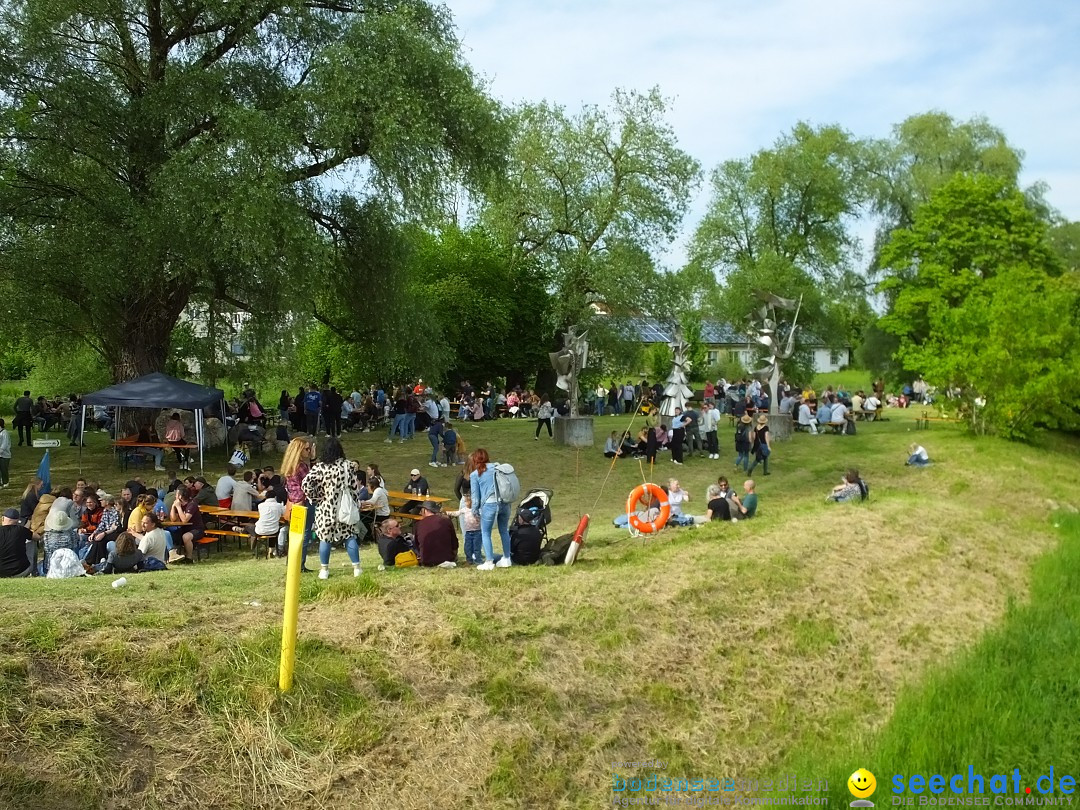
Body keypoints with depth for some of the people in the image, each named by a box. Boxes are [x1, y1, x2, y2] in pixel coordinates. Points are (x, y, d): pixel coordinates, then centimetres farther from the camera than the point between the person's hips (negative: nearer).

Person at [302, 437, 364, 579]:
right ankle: (356, 568, 12)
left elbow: (306, 484, -17)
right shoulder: (348, 465, -5)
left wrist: (315, 498, -3)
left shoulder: (320, 467, -10)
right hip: (345, 508, 1)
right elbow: (355, 487, -3)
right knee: (349, 537, 11)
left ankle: (324, 570, 15)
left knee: (325, 538, 10)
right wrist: (356, 507, 6)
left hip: (326, 509, -1)